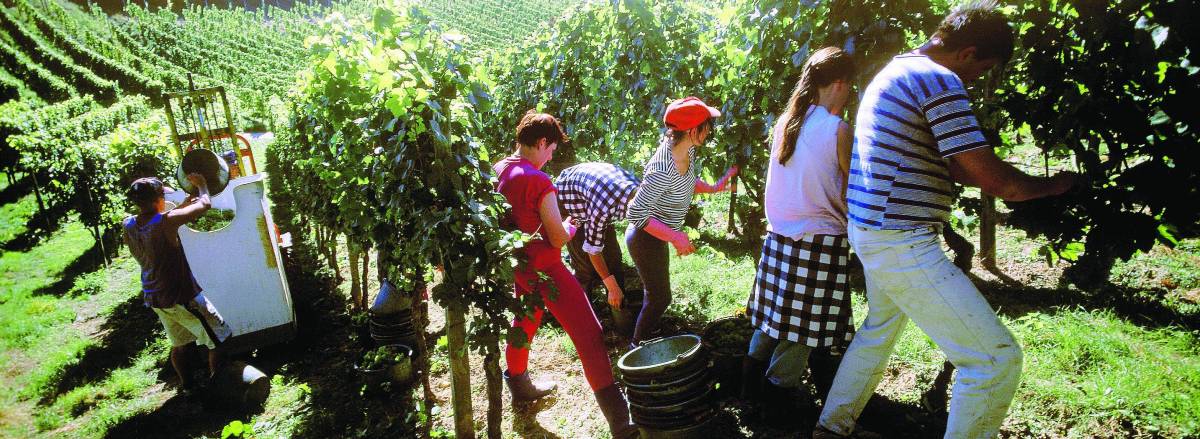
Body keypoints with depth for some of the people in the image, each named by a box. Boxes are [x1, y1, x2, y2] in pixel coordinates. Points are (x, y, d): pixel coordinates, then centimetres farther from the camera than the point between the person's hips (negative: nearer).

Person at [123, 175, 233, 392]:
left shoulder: (128, 226, -4)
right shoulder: (167, 221, -25)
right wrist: (201, 184, 4)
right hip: (182, 298, -8)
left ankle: (187, 385, 35)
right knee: (220, 338, 7)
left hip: (154, 298, 8)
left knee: (179, 344, 24)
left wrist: (184, 205, 15)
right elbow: (205, 204, -16)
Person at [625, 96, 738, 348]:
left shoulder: (687, 151, -8)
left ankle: (644, 341, 44)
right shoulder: (663, 170, -35)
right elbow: (636, 213, -30)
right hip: (646, 240, -9)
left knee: (657, 294, 24)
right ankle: (638, 347, 27)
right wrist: (675, 237, -30)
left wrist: (713, 188, -3)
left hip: (657, 236, 9)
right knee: (660, 297, 6)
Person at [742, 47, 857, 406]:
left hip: (779, 237, 7)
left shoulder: (785, 123, 6)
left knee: (776, 312, 19)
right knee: (805, 326, 7)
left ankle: (751, 383, 28)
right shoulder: (838, 130, -13)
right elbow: (850, 194, -6)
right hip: (821, 241, -6)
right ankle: (777, 390, 15)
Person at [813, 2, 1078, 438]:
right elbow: (992, 178, -16)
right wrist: (1050, 185, 2)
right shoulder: (938, 80, -16)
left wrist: (1008, 179, 19)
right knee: (995, 357, -5)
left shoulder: (895, 71, 16)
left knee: (879, 329, 30)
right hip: (901, 242, -11)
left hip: (874, 232, 11)